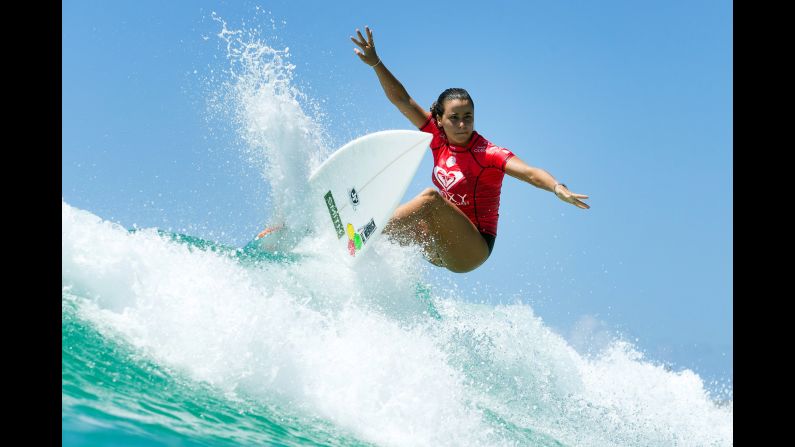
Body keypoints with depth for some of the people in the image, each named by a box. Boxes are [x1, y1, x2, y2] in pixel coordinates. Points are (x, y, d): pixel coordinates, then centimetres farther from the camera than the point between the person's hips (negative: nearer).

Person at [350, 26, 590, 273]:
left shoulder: (487, 153, -15)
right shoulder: (439, 139, 2)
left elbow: (529, 172, -30)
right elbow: (401, 100, 3)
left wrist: (557, 188, -51)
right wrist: (376, 63, -6)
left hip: (474, 249, -7)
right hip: (441, 249, 7)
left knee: (431, 198, -28)